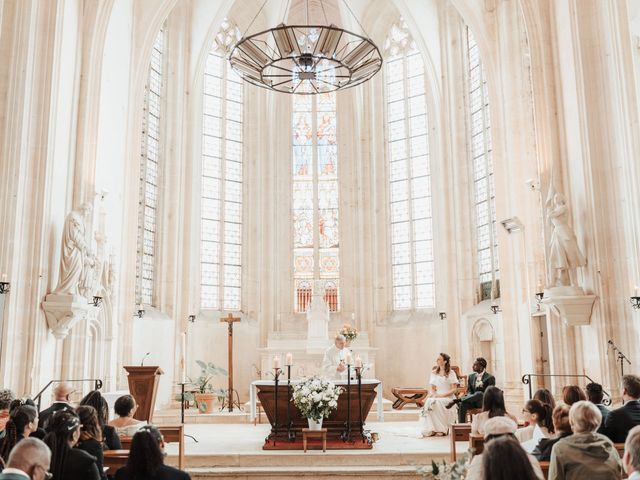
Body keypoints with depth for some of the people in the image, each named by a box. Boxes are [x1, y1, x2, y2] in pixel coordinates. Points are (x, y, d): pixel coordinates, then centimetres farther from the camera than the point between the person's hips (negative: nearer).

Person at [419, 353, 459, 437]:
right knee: (429, 401, -31)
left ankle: (441, 429, -26)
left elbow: (453, 389, -5)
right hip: (436, 397, 4)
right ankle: (431, 430, -31)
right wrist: (432, 393, -8)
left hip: (448, 398, -4)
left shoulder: (451, 373, 1)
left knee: (437, 402, -36)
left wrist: (441, 395, -16)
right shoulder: (434, 373, 15)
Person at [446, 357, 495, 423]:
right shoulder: (471, 376, 16)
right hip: (473, 401, 4)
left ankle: (456, 400, -40)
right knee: (462, 404, -32)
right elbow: (469, 391, 13)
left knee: (479, 394, -39)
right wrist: (469, 397, -12)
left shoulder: (490, 378, 0)